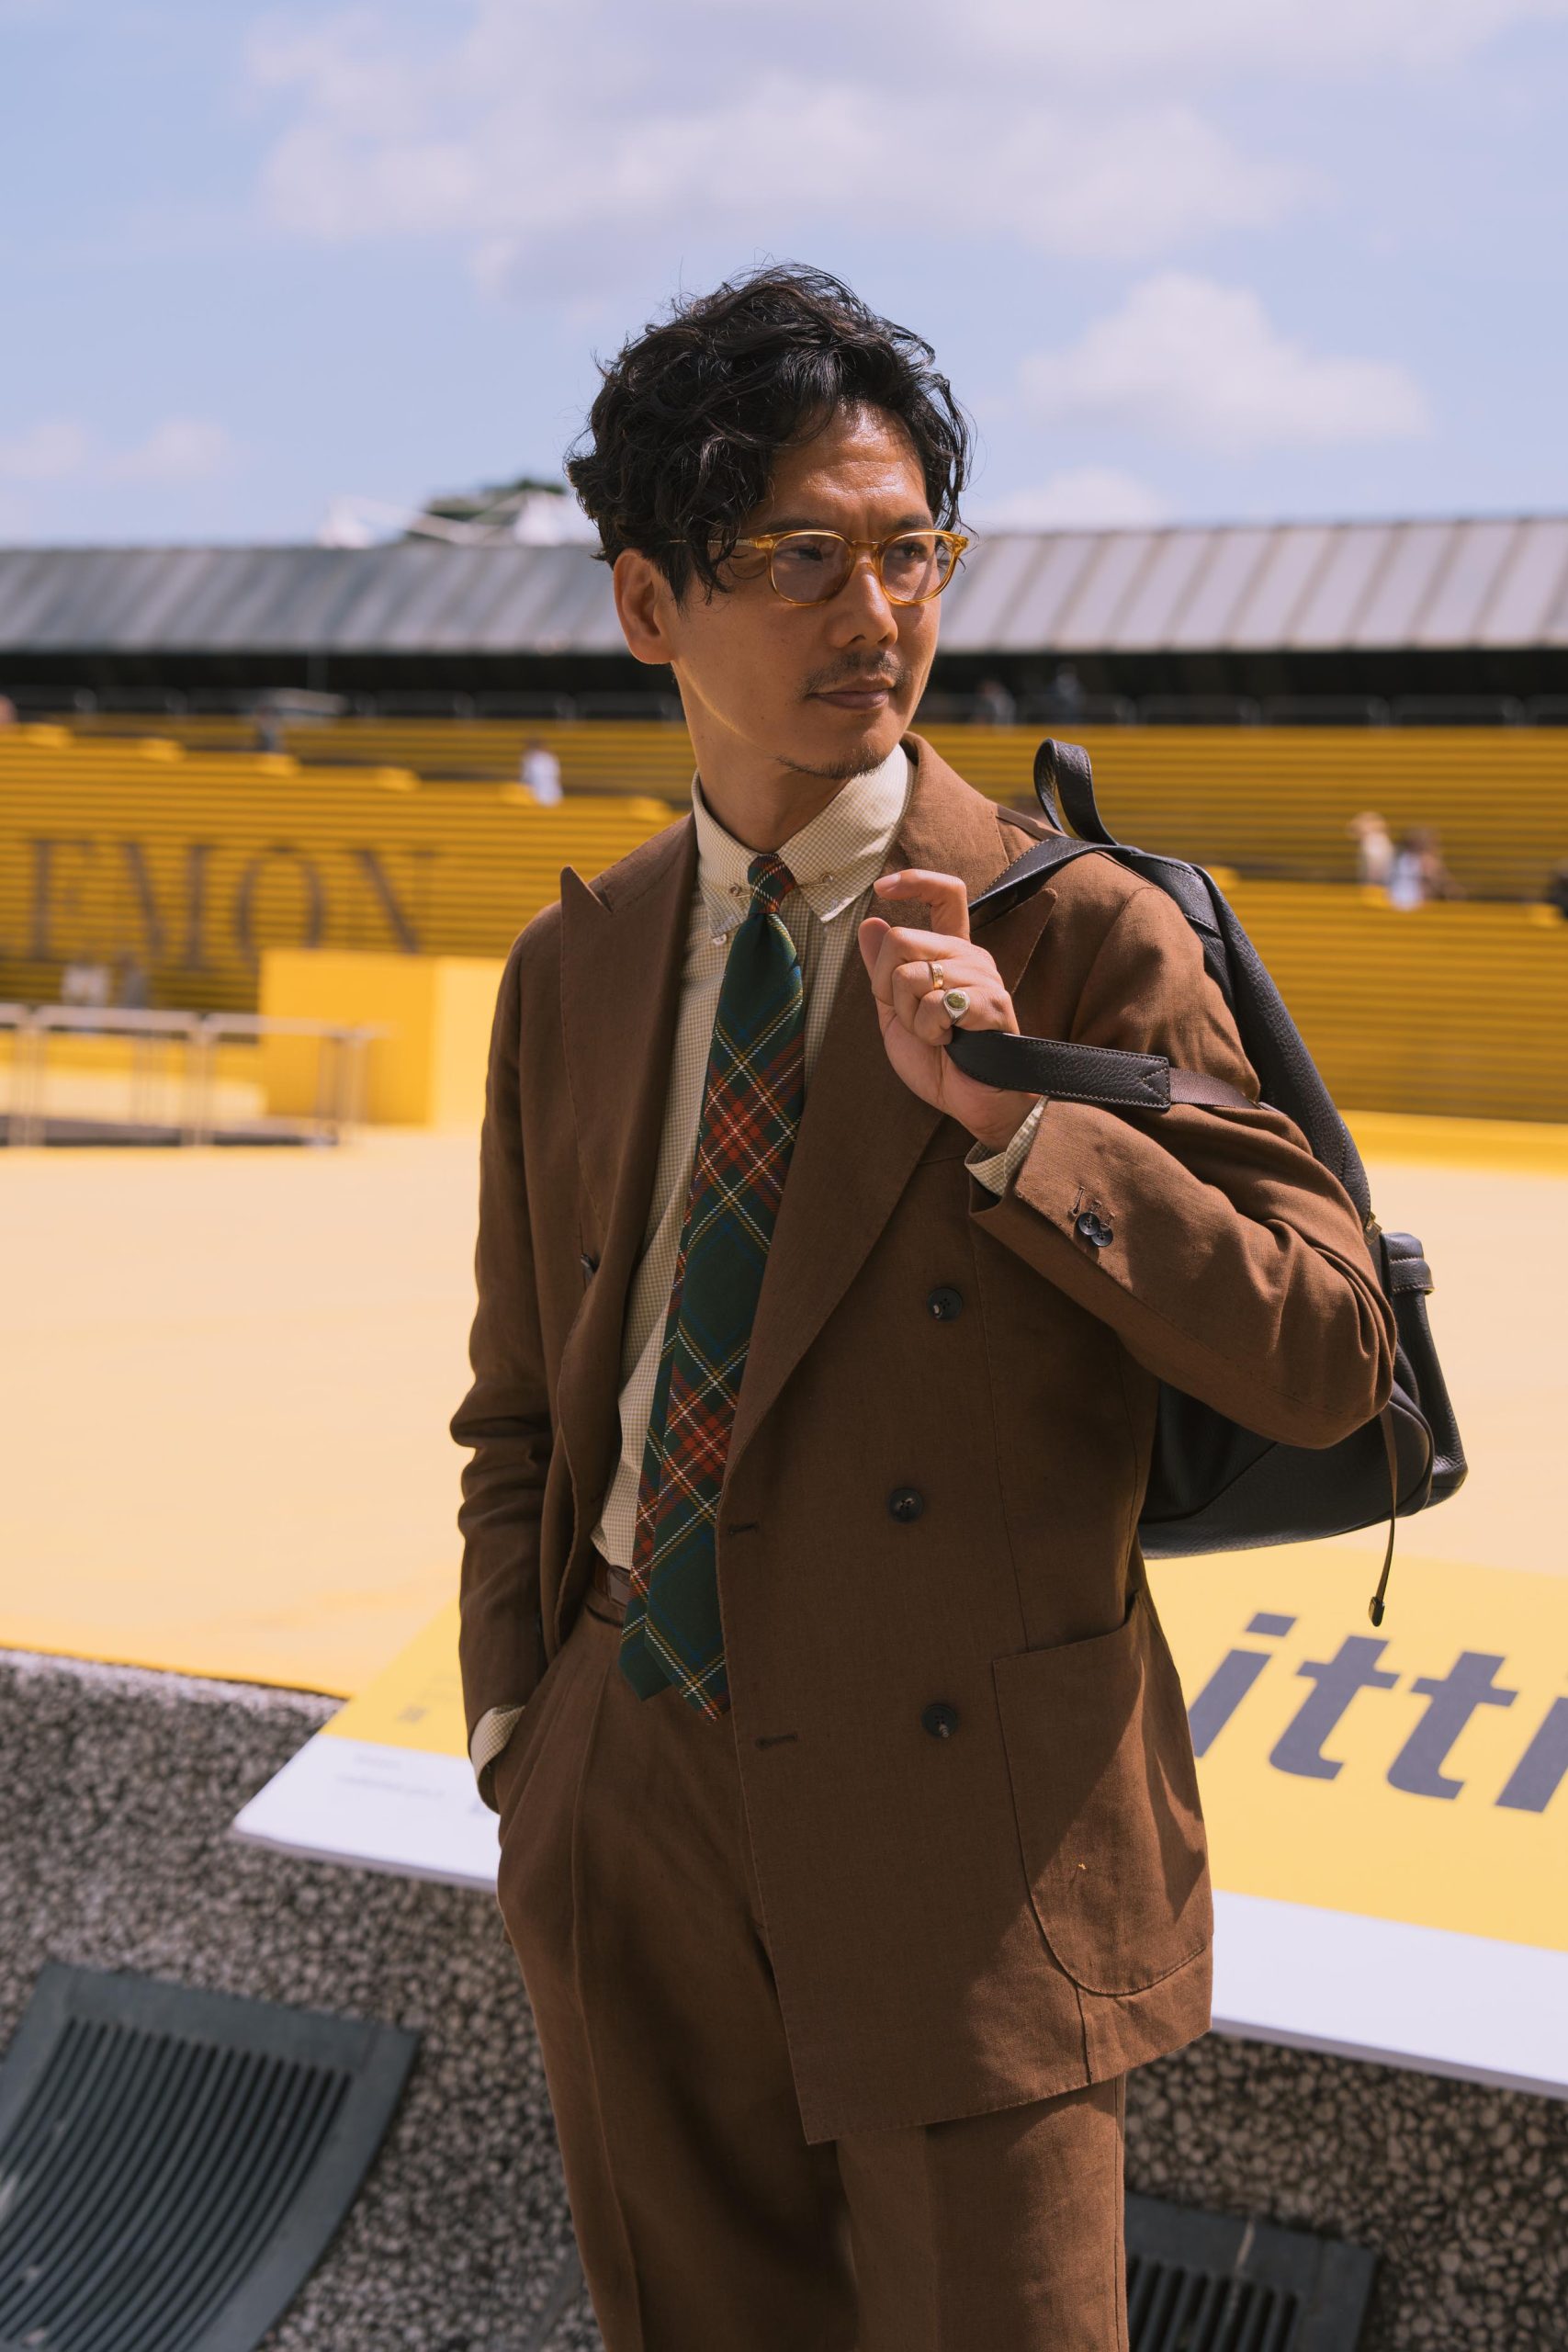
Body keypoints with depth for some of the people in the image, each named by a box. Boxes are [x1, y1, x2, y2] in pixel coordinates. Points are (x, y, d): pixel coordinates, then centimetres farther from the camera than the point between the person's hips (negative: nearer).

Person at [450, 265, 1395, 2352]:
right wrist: (519, 1742, 8)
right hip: (637, 1791, 4)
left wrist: (1009, 1113, -21)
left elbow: (1330, 1355, -12)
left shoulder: (1085, 940, -8)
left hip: (960, 1825, -4)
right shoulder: (573, 974, 6)